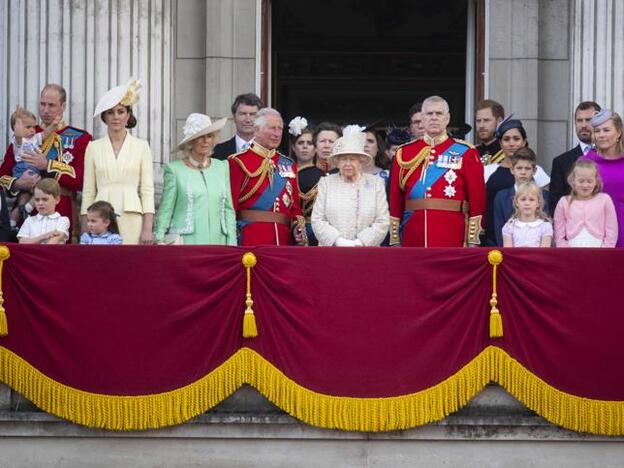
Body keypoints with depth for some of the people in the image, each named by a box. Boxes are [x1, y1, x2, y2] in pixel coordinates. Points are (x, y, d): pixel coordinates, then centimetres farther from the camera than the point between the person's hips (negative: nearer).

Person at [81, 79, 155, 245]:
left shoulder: (141, 146, 6)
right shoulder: (94, 147, 9)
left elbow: (147, 189, 3)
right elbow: (88, 192, 9)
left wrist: (147, 228, -5)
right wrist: (85, 230, 4)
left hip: (131, 219, -1)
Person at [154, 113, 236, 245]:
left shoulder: (222, 167, 13)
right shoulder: (175, 169, 2)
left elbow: (228, 210, 14)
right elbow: (165, 211, 4)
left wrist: (231, 244, 8)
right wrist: (159, 241, -2)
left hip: (217, 242, 3)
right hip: (185, 243, -3)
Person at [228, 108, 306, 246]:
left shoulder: (288, 165, 16)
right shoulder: (239, 162, -1)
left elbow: (295, 205, 16)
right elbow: (230, 203, -6)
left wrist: (299, 227, -2)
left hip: (285, 238, 5)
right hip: (251, 238, -5)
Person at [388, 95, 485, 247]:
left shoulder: (465, 152, 4)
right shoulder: (404, 153, 10)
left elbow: (477, 197, 0)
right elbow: (395, 199, 10)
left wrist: (473, 241, -5)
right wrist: (394, 241, 5)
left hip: (452, 240, -2)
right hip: (413, 239, 2)